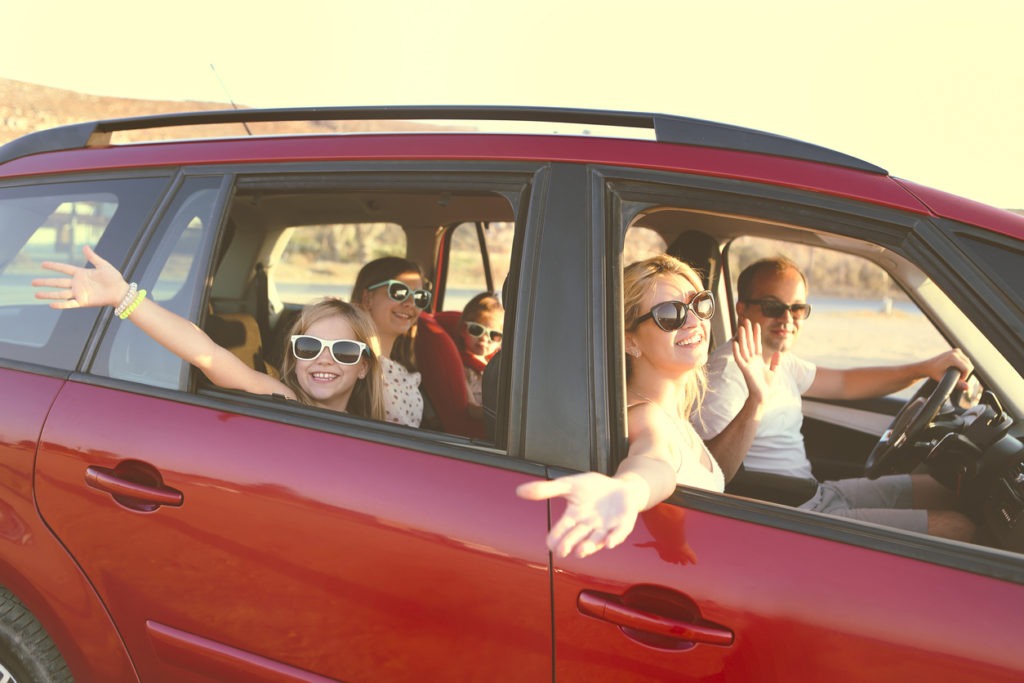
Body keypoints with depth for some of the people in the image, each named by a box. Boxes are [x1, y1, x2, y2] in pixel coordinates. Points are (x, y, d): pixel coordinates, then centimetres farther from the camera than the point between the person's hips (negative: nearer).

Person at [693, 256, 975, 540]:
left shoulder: (779, 361, 11)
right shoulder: (729, 371, -20)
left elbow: (844, 383, 23)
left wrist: (925, 368, 12)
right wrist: (755, 404, -44)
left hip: (818, 494, 11)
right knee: (958, 528, -11)